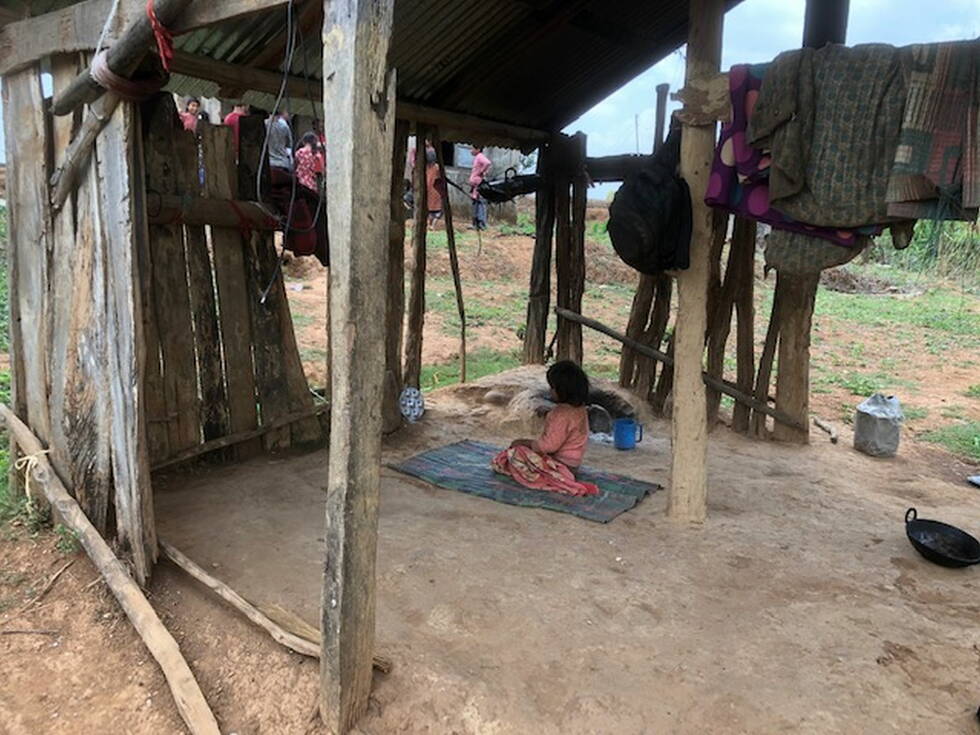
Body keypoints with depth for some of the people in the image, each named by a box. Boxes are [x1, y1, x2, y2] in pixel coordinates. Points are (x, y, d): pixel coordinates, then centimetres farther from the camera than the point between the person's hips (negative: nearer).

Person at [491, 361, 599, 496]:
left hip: (562, 465, -11)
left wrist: (524, 442, -12)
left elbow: (548, 445, -27)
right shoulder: (579, 409, 5)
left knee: (516, 453, -21)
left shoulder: (563, 414, -27)